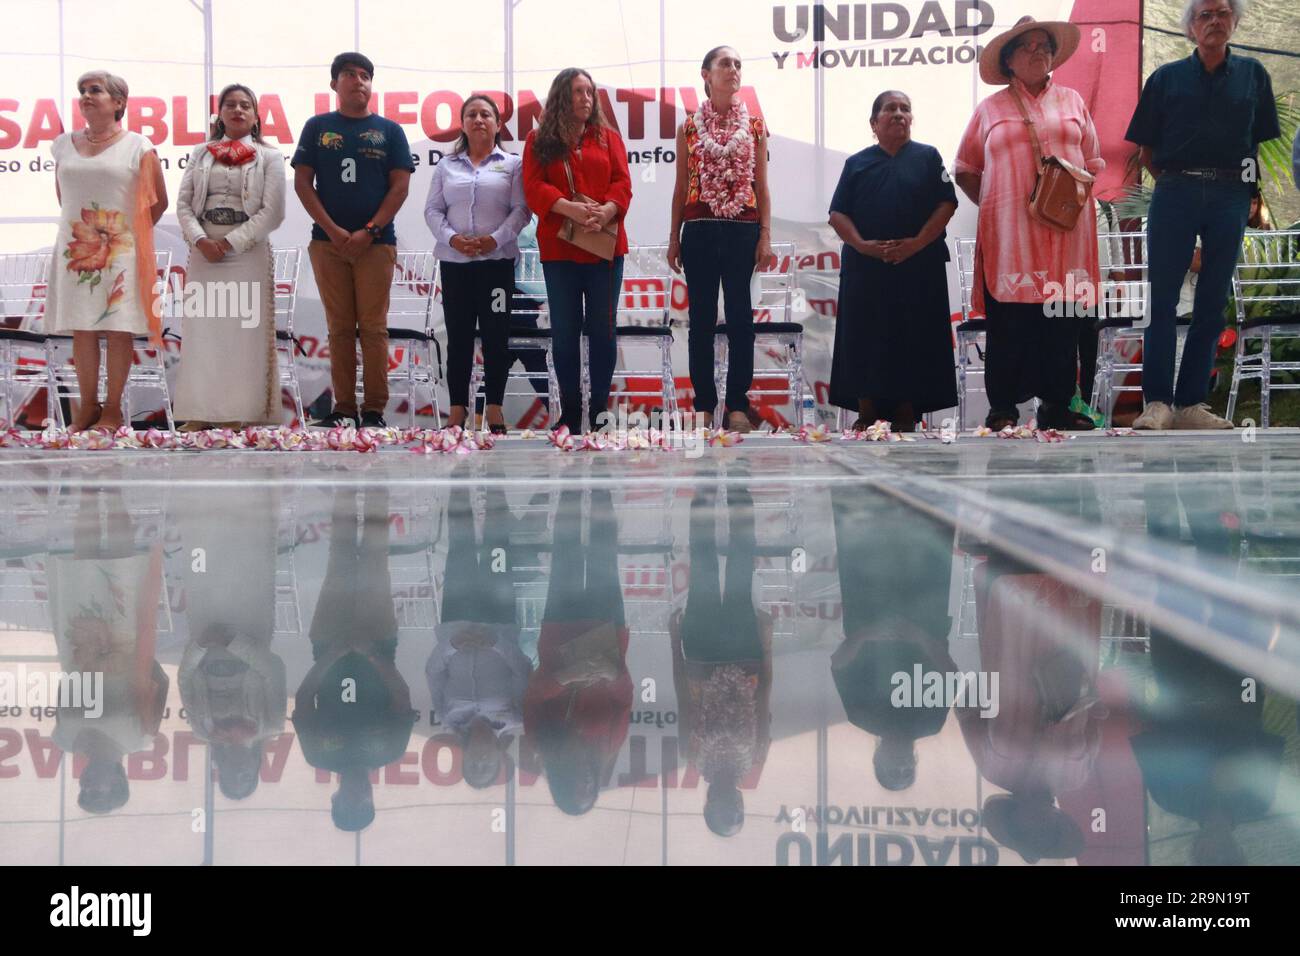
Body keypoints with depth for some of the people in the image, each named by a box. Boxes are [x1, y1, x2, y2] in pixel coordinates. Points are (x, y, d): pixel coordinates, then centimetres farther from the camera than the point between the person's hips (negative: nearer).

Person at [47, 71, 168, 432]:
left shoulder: (137, 147, -1)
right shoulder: (64, 145, 10)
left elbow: (159, 201, 3)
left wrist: (133, 233, 4)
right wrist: (79, 227, 13)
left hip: (120, 250, -3)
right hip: (76, 249, 3)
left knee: (118, 330, -2)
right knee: (82, 329, 3)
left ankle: (113, 409, 5)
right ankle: (88, 406, 11)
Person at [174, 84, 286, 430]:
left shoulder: (268, 157, 5)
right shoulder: (201, 154, 13)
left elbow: (272, 212, -4)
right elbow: (184, 204, 8)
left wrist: (229, 243, -9)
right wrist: (201, 241, -10)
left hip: (248, 255, -3)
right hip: (204, 255, 3)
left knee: (246, 334, -4)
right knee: (202, 332, 1)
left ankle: (246, 414, -1)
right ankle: (199, 414, 5)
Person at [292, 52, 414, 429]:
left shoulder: (389, 130, 8)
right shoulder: (318, 127, 10)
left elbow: (400, 186, 2)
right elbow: (302, 182, 4)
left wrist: (369, 231, -9)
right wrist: (332, 230, -8)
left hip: (375, 242, -1)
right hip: (328, 242, 1)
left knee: (373, 327, -3)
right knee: (340, 327, 3)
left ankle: (375, 409, 1)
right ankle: (343, 408, 7)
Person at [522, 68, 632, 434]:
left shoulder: (608, 137, 11)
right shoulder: (539, 141, 7)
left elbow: (622, 183, 2)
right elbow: (534, 187, -5)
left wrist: (606, 211, -18)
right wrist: (570, 208, -20)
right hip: (558, 247, -1)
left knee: (602, 329, 2)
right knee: (564, 330, 2)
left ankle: (600, 409, 8)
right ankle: (570, 411, 10)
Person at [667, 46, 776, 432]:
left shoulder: (755, 126, 7)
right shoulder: (689, 127, 7)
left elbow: (762, 187, 6)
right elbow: (681, 187, 9)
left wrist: (765, 236, -2)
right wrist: (674, 237, 5)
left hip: (742, 230, 0)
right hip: (699, 229, 0)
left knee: (740, 315, -1)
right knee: (702, 317, 2)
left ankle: (738, 404, 4)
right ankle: (704, 404, 8)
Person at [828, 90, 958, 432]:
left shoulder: (928, 157, 6)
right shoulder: (856, 163, 10)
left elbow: (946, 205, -2)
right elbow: (838, 215, 5)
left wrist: (916, 243, -15)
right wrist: (862, 244, -13)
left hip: (918, 269, -2)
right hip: (865, 268, 2)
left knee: (913, 338, 0)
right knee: (865, 338, 2)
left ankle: (906, 413, 7)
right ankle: (866, 412, 9)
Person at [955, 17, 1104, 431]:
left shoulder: (1072, 102, 16)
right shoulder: (991, 109, 11)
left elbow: (1092, 162, 17)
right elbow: (965, 170, 13)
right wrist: (989, 205, 0)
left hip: (1063, 231, 2)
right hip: (1008, 232, -2)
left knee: (1062, 319, 1)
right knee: (1008, 323, -4)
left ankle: (1057, 405, 8)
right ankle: (1003, 409, 1)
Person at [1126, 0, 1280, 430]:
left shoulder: (1252, 75, 11)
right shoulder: (1167, 78, 7)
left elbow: (1263, 141, 11)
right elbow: (1145, 150, 9)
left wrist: (1247, 186, 2)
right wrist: (1172, 181, 1)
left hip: (1230, 196, 2)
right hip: (1175, 193, -1)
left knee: (1213, 302, 3)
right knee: (1161, 298, -6)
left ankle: (1192, 403, 7)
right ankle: (1157, 402, -5)